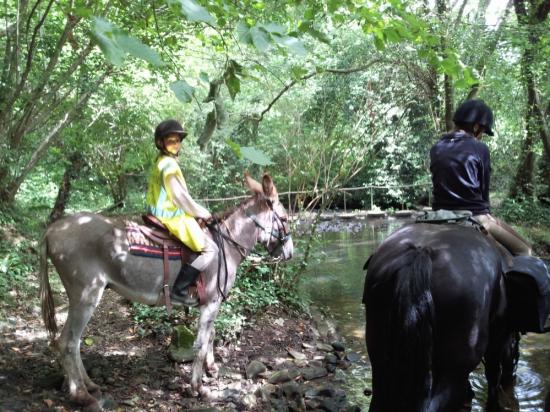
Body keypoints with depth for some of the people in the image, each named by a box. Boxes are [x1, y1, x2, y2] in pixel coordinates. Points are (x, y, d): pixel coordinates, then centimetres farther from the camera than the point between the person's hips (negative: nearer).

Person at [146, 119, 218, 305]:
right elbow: (181, 197, -19)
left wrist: (196, 212, 15)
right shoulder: (169, 165, -19)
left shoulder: (160, 162, 12)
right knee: (210, 249, -11)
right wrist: (203, 213, -7)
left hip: (161, 213, 11)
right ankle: (179, 289, -14)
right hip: (172, 217, -10)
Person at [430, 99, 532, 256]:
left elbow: (439, 185, 10)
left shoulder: (436, 149, 6)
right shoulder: (479, 148, -7)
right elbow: (484, 189, 0)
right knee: (523, 251, 9)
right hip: (475, 216, -6)